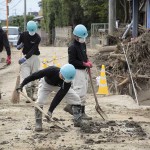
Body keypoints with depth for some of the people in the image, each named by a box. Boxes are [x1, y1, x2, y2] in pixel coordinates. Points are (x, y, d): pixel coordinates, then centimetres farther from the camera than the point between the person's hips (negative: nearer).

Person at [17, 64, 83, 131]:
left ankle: (78, 122, 5)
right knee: (40, 101, -26)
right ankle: (38, 124, -10)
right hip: (46, 83, -2)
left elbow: (59, 96, -34)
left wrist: (50, 111, -37)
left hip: (59, 86, 2)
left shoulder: (67, 82, -35)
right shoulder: (51, 70, -43)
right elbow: (35, 76, -36)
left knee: (76, 98, -9)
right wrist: (22, 84, -35)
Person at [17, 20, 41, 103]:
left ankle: (33, 94, 20)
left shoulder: (37, 38, -11)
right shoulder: (23, 35, -1)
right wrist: (19, 46, -14)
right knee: (26, 77, -10)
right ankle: (29, 95, -9)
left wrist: (25, 58, -30)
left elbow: (33, 50, -21)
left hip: (34, 57, -1)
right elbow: (18, 45, 12)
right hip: (25, 57, 1)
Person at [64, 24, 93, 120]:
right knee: (81, 91, -9)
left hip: (84, 70, 10)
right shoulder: (73, 47, -15)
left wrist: (88, 61, 3)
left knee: (84, 91, 14)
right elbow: (72, 61, -19)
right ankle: (82, 113, -4)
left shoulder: (83, 44, 12)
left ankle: (70, 106, 25)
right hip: (77, 70, -10)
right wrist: (84, 64, -18)